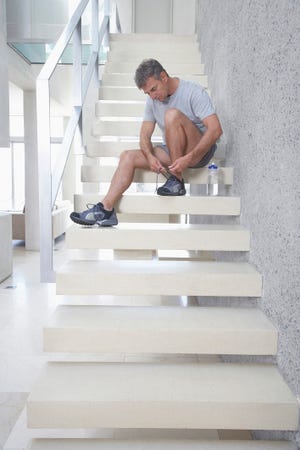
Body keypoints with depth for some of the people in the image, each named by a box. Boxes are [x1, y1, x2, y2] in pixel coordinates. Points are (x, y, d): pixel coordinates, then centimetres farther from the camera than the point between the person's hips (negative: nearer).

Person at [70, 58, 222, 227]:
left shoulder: (194, 91, -14)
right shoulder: (153, 101, 6)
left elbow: (216, 130, -23)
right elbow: (145, 135, 3)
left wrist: (188, 158, -32)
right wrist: (150, 156, -20)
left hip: (200, 151, -6)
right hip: (171, 153, 6)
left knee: (172, 114, -30)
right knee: (128, 156, -11)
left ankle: (177, 181, -25)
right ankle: (106, 209, -20)